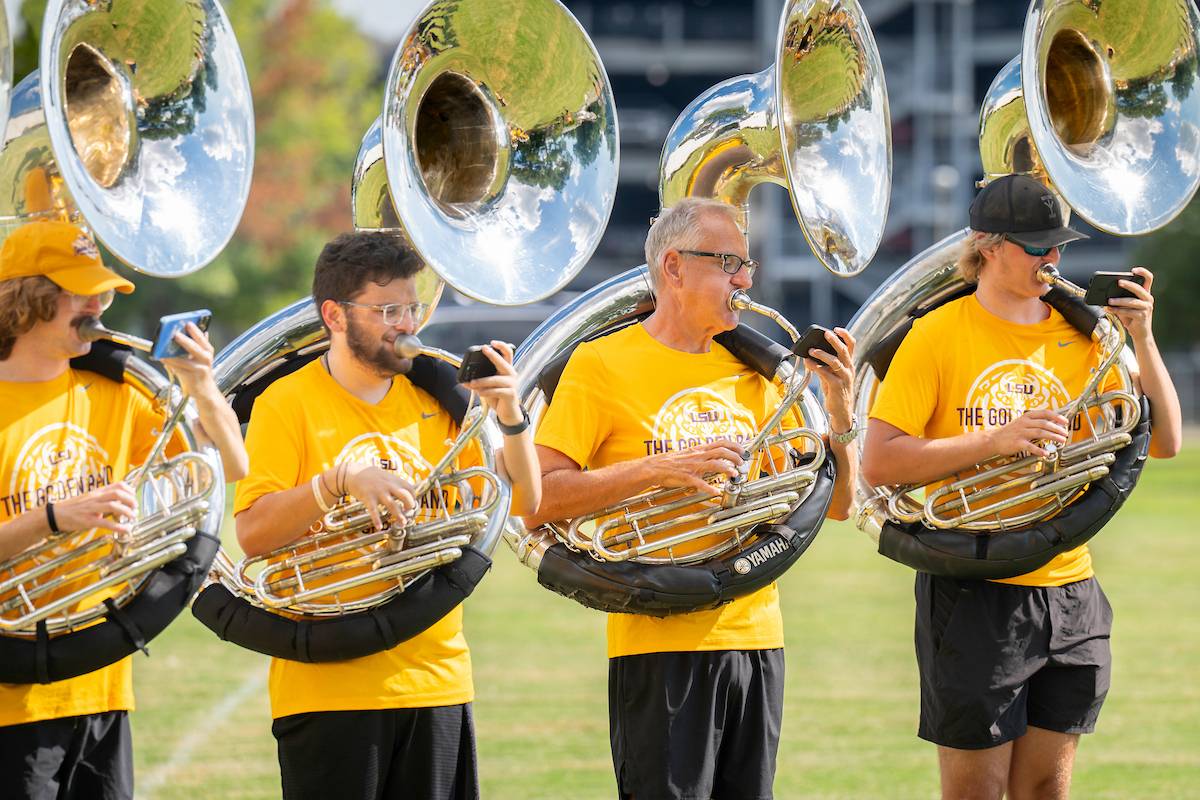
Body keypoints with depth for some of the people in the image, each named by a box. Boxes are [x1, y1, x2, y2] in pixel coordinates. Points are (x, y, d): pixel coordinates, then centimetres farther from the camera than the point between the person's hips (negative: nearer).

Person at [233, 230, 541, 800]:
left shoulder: (435, 398, 11)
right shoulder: (288, 403, -3)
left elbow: (523, 502, 10)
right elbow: (251, 534, -12)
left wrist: (509, 415, -5)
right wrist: (341, 480, -23)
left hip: (436, 682, 4)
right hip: (330, 685, -4)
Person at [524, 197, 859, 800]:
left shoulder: (750, 373, 13)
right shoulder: (602, 365, -3)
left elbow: (834, 504, 15)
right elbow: (536, 503, -11)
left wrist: (839, 411, -2)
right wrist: (659, 469, -19)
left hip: (755, 637, 6)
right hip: (660, 643, -5)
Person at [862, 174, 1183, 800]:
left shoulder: (1082, 339, 7)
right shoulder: (938, 336, -6)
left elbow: (1164, 443, 4)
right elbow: (878, 464, -13)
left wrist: (1141, 338, -7)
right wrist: (998, 440, -20)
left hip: (1068, 594, 4)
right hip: (974, 598, -4)